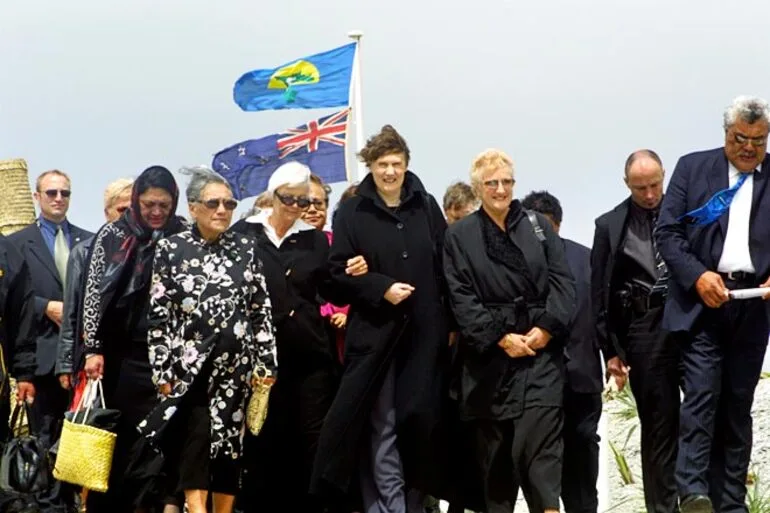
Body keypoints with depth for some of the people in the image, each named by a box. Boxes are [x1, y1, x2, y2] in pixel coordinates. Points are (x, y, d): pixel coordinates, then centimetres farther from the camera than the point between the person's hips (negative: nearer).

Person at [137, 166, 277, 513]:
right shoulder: (171, 249, 0)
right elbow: (159, 315, -1)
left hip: (236, 364, 3)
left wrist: (267, 362, 3)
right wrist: (162, 370, -6)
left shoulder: (245, 248, 7)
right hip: (190, 363, -3)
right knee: (196, 437, -13)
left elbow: (261, 309, 8)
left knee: (230, 441, 5)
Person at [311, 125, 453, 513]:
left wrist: (452, 320, 3)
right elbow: (339, 271, -2)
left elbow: (446, 266, 8)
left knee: (420, 419, 4)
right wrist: (381, 288, -15)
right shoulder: (352, 212, 0)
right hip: (375, 333, -2)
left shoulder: (426, 207, 7)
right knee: (382, 427, -3)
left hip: (424, 333, 2)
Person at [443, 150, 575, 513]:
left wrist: (547, 328, -9)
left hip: (540, 350, 0)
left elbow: (562, 281, 5)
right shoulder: (460, 236, 6)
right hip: (489, 355, 0)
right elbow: (461, 297, -2)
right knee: (492, 446, 5)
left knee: (537, 438, -14)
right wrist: (500, 338, -10)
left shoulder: (538, 226, 11)